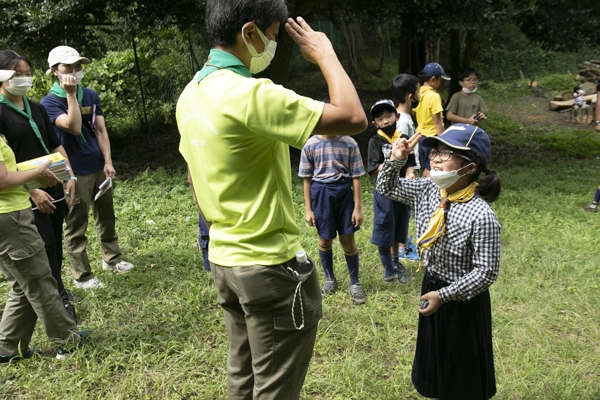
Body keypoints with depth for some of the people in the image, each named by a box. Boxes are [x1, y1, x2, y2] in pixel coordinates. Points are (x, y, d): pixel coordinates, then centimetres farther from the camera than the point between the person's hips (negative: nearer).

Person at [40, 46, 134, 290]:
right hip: (74, 173, -5)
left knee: (106, 216, 17)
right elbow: (73, 127, -25)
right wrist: (71, 94, -22)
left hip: (98, 167, 6)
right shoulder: (49, 102, -9)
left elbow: (100, 131, 4)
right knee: (76, 226, 3)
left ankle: (111, 258, 34)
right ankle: (82, 276, 13)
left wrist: (108, 162, -4)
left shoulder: (91, 96, 6)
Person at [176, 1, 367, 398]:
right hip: (270, 266, -9)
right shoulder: (251, 95, -24)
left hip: (224, 259, 9)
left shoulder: (191, 94, 6)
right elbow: (353, 119, -26)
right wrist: (325, 54, -11)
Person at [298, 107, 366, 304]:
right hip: (321, 194, 1)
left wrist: (358, 207, -4)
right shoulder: (310, 145, -5)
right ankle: (329, 278, 32)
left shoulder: (349, 144, -6)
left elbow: (356, 177, -2)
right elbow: (307, 178, 0)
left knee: (348, 239, 6)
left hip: (344, 192, 0)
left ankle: (355, 283, 21)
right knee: (325, 239, 13)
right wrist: (308, 209, 0)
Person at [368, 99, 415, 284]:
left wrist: (409, 174, -21)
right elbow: (375, 170, -16)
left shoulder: (404, 139, 1)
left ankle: (396, 263, 40)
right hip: (384, 192, -4)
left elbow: (410, 163, 1)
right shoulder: (375, 141, -10)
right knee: (384, 234, 5)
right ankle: (389, 271, 21)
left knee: (399, 230, 19)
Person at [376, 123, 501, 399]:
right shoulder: (427, 190, -8)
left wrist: (444, 295, -22)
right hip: (431, 286, 7)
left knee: (462, 365, 15)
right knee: (435, 358, 26)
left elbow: (486, 272, -23)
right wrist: (395, 160, -12)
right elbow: (387, 188, 6)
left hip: (463, 299, -7)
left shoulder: (481, 216, -29)